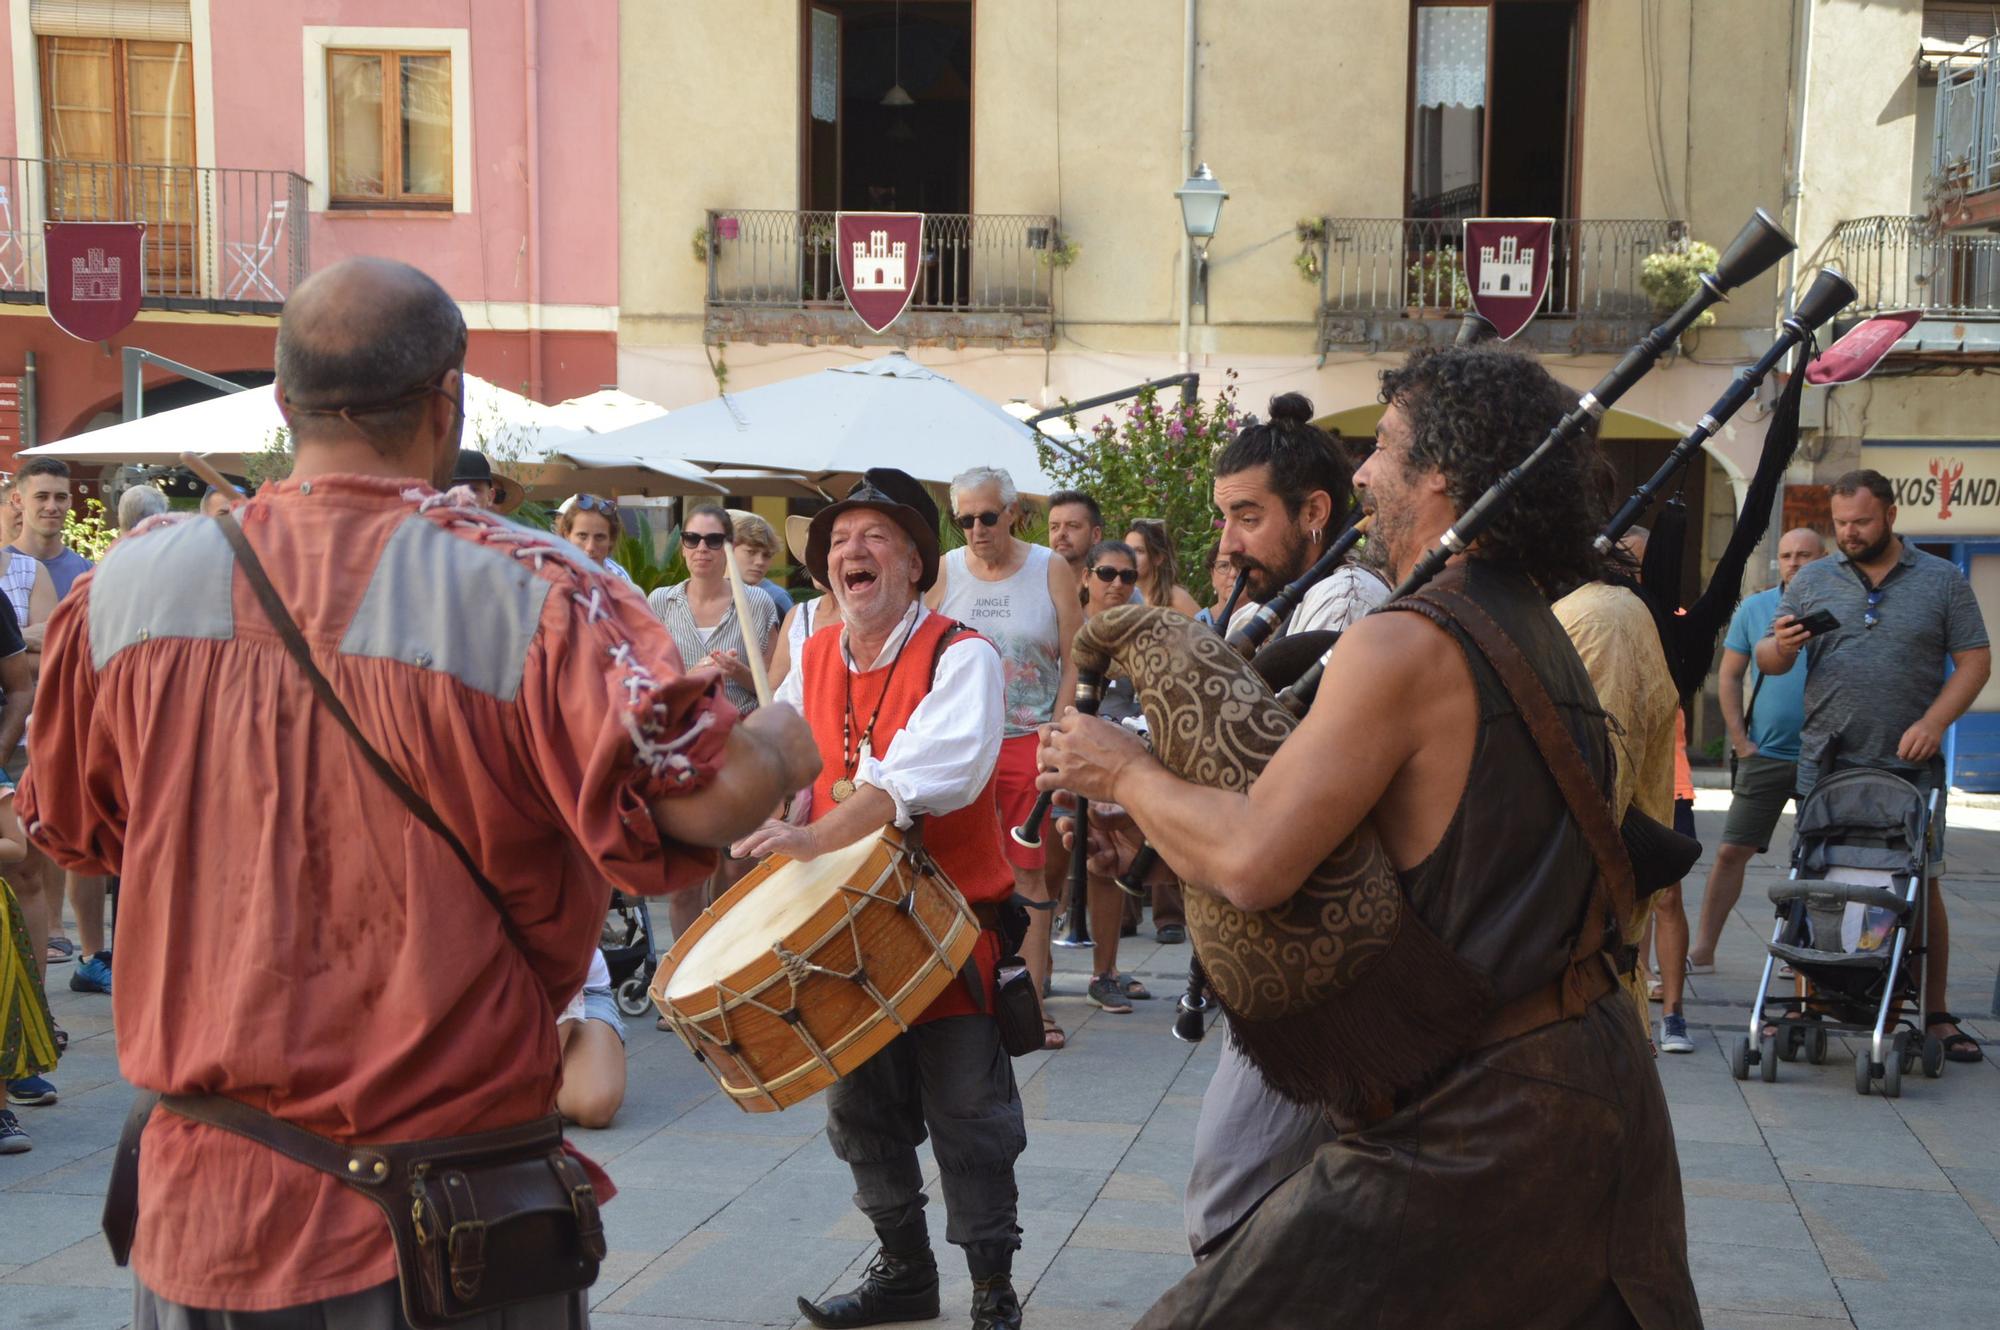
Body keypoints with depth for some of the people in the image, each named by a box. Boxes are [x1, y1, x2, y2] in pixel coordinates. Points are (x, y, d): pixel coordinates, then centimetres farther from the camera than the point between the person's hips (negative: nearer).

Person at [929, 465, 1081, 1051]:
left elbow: (1073, 663, 2)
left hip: (1031, 741, -1)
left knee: (1030, 870, 1)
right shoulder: (942, 573, 5)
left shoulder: (1051, 570, 2)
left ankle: (1033, 999, 7)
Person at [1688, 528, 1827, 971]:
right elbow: (1729, 675, 8)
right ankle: (1703, 948, 6)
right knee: (1731, 851, 0)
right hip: (1764, 755, 1)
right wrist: (1740, 741, 0)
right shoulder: (1754, 609, 5)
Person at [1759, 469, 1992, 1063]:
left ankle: (1936, 1015, 14)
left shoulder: (1942, 580, 5)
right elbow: (1770, 663, 7)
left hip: (1911, 768, -1)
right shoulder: (1812, 581, 7)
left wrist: (1933, 723, -13)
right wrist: (1779, 647, -17)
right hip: (1827, 763, 1)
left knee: (1922, 887, 4)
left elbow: (1975, 661, 2)